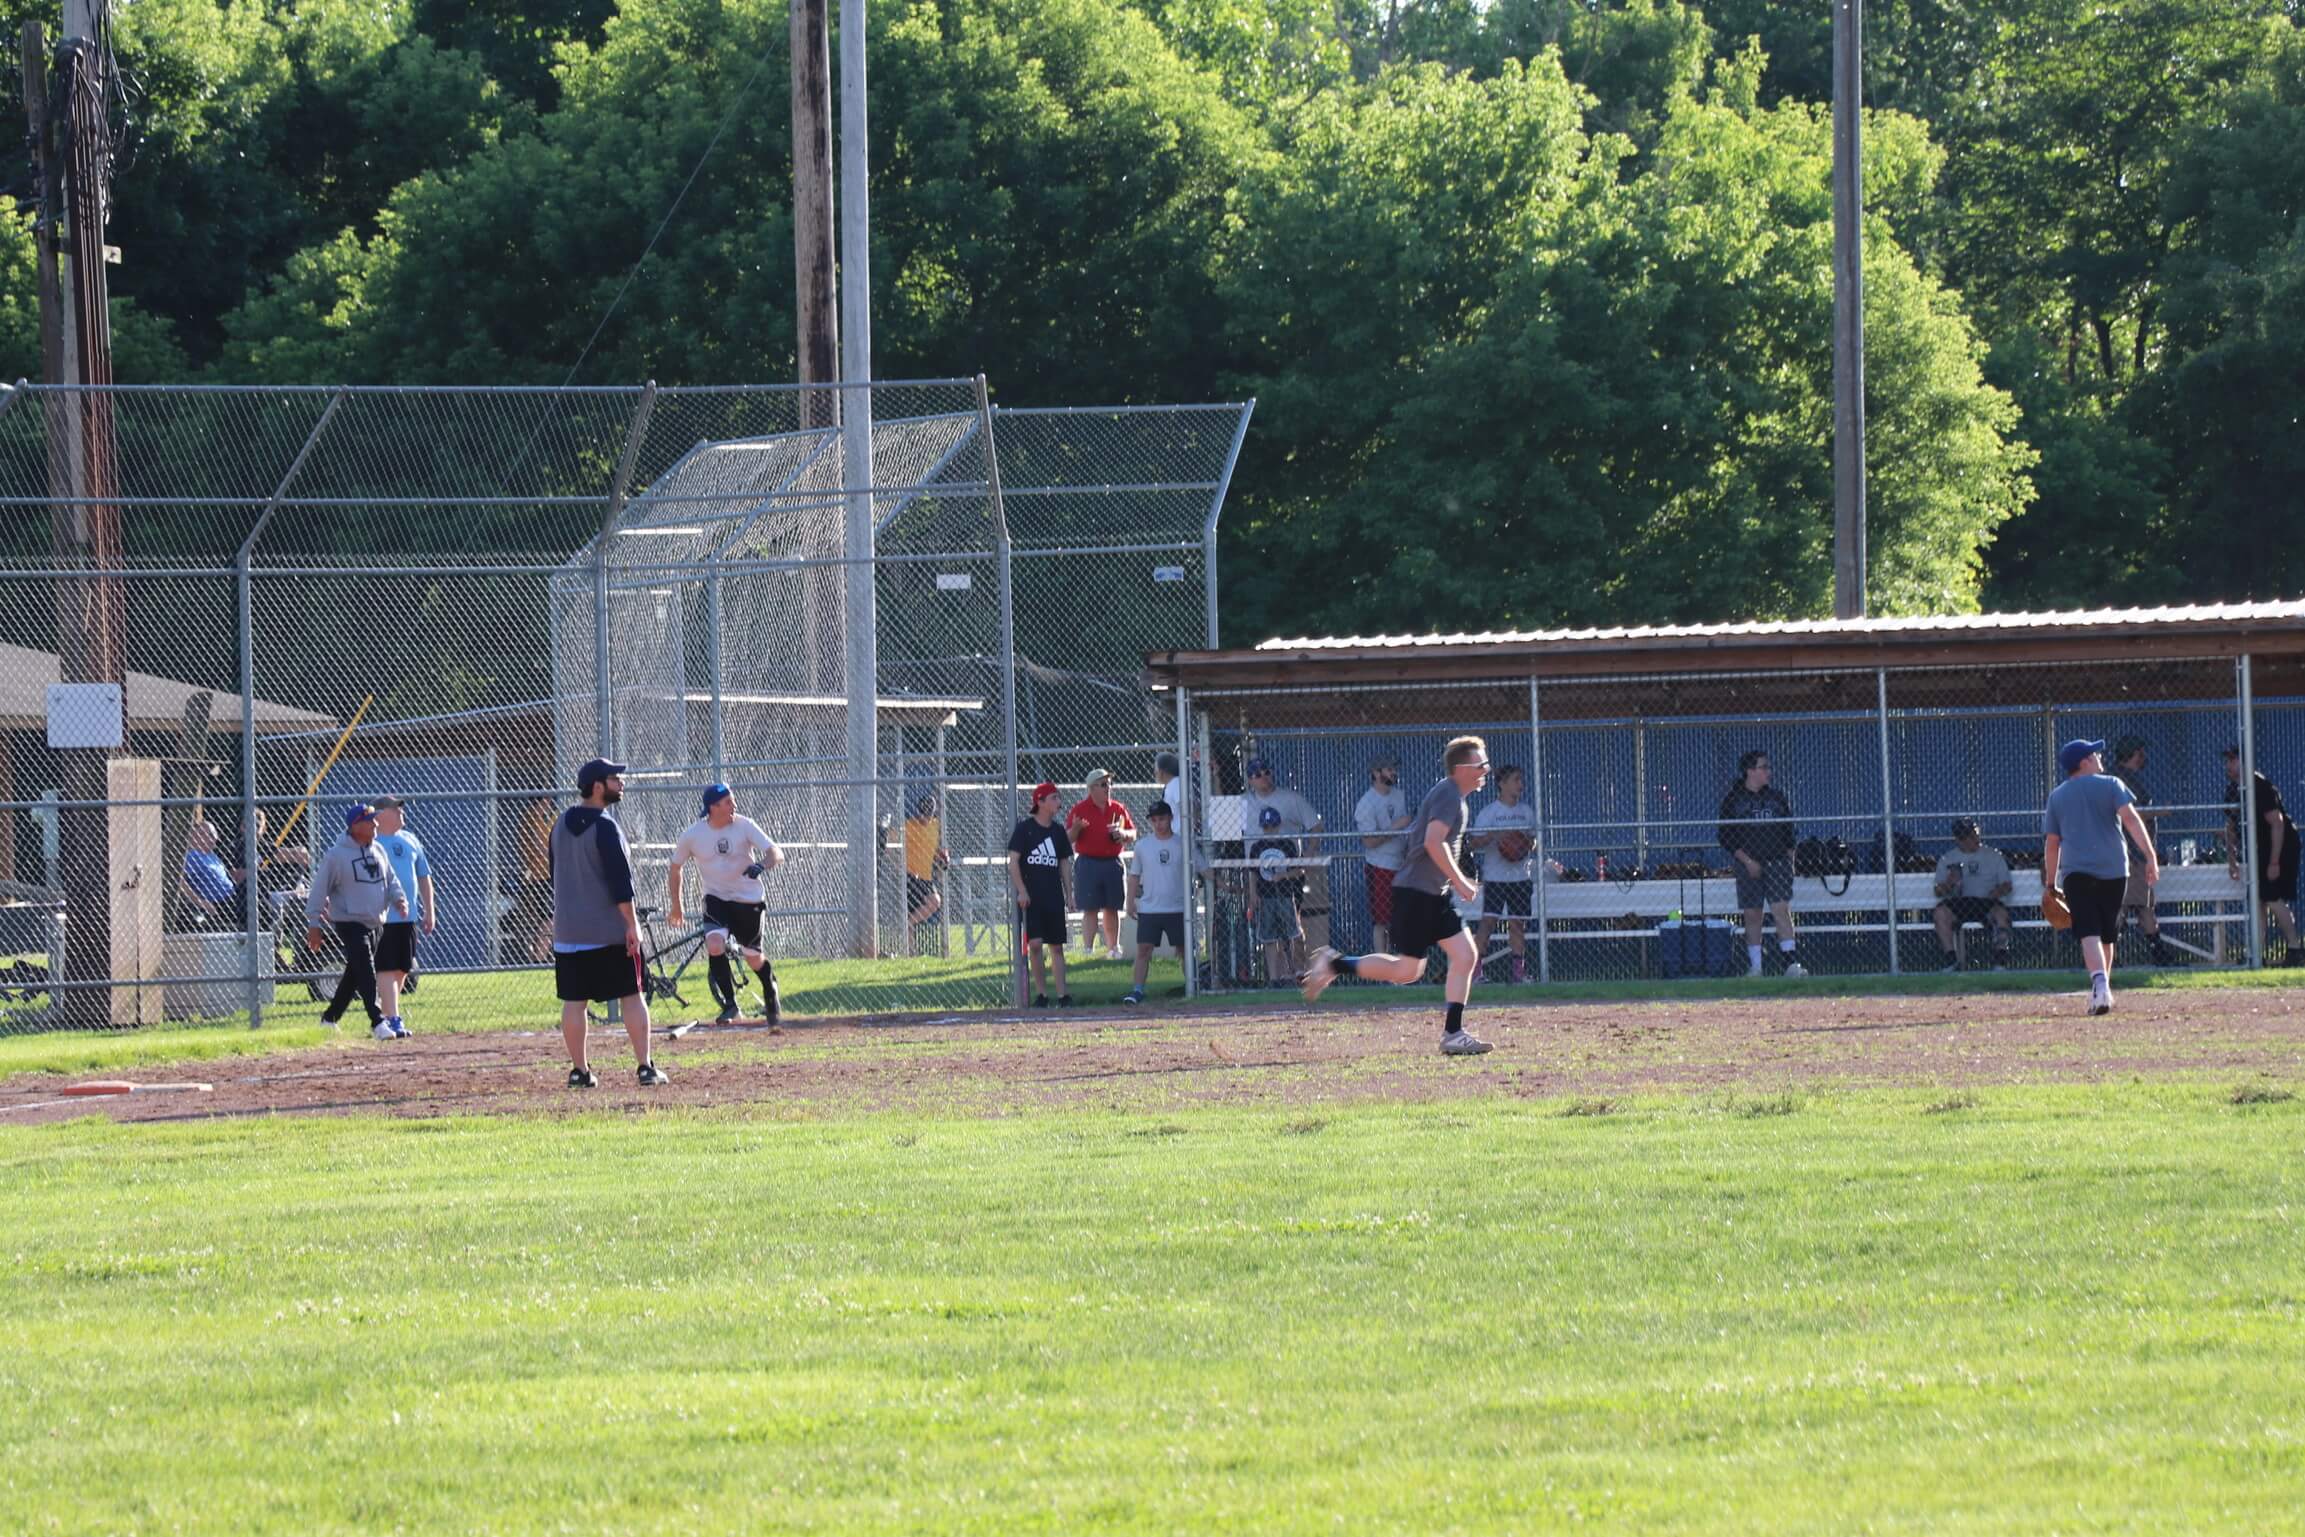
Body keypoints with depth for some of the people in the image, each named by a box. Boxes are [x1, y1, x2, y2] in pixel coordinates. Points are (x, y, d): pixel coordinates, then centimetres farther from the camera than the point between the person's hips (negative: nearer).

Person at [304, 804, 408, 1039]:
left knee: (354, 974, 12)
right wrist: (313, 925, -10)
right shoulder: (336, 854, -11)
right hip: (349, 922, -7)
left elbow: (391, 879, 19)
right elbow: (319, 889, -8)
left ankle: (329, 1018, 25)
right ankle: (377, 1022, -18)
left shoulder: (377, 851, 10)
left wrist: (399, 898, -3)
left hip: (372, 923, 7)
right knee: (366, 972, -15)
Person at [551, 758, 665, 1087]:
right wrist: (631, 923, -14)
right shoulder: (604, 827, -14)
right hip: (610, 930, -6)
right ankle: (645, 1067, -1)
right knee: (632, 996, 1)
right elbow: (620, 879, -17)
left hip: (567, 929, 6)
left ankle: (580, 1070, 7)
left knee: (573, 1001, 6)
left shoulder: (561, 824, 8)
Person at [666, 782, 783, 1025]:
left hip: (749, 900, 0)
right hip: (716, 898, 0)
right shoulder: (692, 835, -9)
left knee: (754, 958, 10)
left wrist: (763, 865, -42)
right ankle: (730, 1004, -12)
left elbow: (777, 853, -20)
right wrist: (675, 906, 11)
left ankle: (771, 994, 41)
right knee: (715, 946, -25)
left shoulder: (744, 826, -12)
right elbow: (674, 869, 7)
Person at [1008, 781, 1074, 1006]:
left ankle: (1062, 994, 3)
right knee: (1035, 943, -11)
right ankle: (1040, 993, -2)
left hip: (1054, 897, 5)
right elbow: (1013, 861, -6)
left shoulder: (1058, 831, 11)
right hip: (1030, 898, -5)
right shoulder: (1024, 829, -4)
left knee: (1057, 946, 3)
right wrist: (1021, 891, -15)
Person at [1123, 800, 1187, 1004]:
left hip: (1177, 908, -1)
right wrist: (1131, 901, 6)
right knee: (1143, 949, -6)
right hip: (1149, 909, 1)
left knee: (1184, 949, 6)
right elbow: (1135, 876, 11)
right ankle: (1137, 990, -6)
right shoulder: (1143, 845, 6)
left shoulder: (1182, 844, 1)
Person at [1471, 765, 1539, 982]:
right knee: (1488, 922, -11)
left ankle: (1519, 970, 9)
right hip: (1494, 877, -4)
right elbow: (1475, 842, -8)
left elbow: (1533, 840, 18)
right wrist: (1494, 836, -25)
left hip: (1520, 876, 4)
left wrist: (1529, 845, -4)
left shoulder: (1526, 811, 11)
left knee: (1517, 924, 5)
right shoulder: (1489, 812, -4)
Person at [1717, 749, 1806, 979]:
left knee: (1782, 910, -11)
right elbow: (1726, 838, -2)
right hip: (1749, 864, -1)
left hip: (1777, 862, 1)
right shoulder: (1733, 800, 1)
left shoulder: (1777, 796, 11)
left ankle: (1792, 962, -17)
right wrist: (1747, 861, -11)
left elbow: (1789, 831, 16)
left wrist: (1789, 860, 5)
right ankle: (1754, 966, 7)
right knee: (1752, 916, 2)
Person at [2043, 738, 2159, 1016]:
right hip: (2113, 868, 0)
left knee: (2089, 932, -13)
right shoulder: (2110, 785, 4)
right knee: (2107, 935, 16)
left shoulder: (2057, 797, 11)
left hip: (2076, 871, 0)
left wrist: (2051, 882, 21)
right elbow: (2130, 819, -9)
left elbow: (2052, 842, 13)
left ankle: (2099, 980, -36)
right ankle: (2101, 991, 23)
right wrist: (2150, 857, -14)